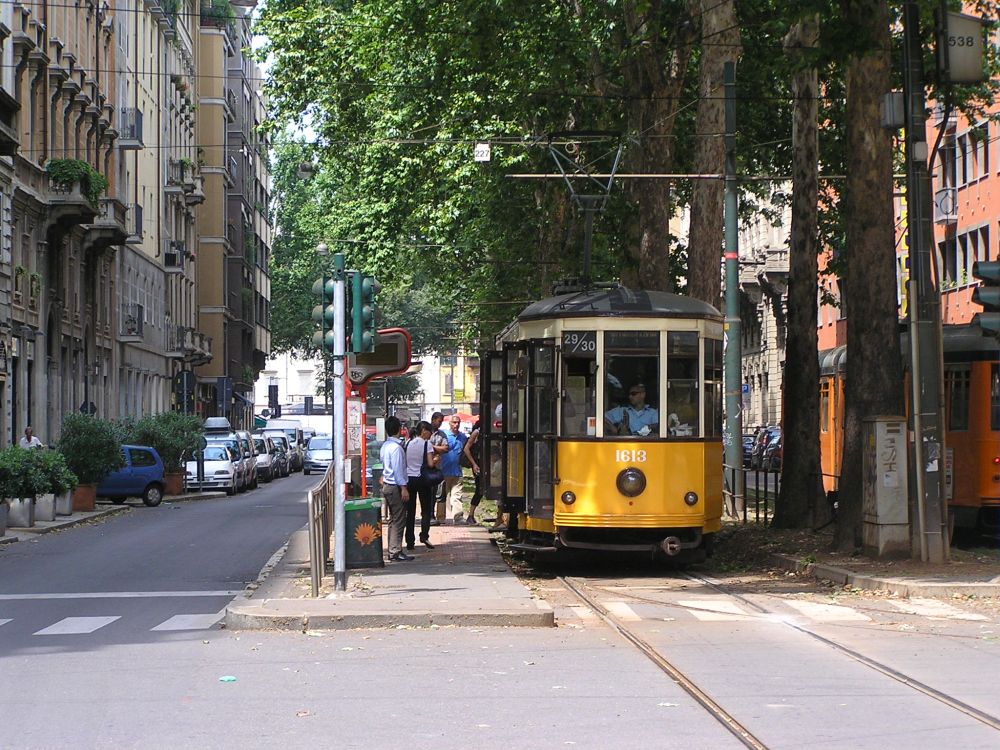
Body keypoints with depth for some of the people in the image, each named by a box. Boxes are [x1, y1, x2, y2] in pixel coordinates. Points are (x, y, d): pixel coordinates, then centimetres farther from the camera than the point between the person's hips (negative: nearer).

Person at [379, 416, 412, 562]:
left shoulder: (385, 446, 10)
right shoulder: (396, 447, -18)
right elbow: (398, 470, -20)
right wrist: (403, 488, -18)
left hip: (387, 485, 10)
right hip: (395, 486, -10)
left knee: (393, 519, 14)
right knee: (399, 521, -6)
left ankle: (393, 551, 17)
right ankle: (396, 552, -6)